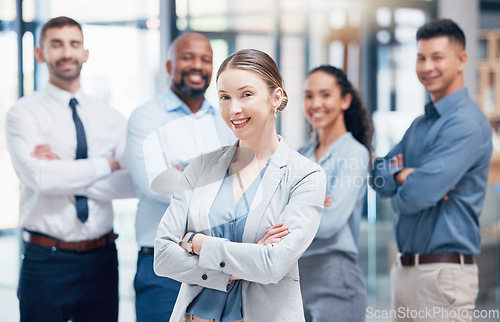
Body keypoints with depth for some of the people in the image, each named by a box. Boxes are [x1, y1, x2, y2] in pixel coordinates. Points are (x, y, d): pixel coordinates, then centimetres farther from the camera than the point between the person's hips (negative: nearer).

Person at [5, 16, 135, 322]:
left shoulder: (109, 116, 8)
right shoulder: (24, 113, -3)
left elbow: (135, 182, -5)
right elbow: (40, 177, -19)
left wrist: (65, 173, -13)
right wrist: (106, 164, -10)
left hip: (102, 260, 4)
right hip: (46, 260, -3)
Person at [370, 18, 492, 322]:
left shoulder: (467, 124, -15)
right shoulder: (420, 124, 16)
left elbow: (416, 195, -22)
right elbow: (378, 175, 10)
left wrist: (399, 193, 0)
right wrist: (403, 175, -11)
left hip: (444, 273, -9)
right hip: (405, 269, 9)